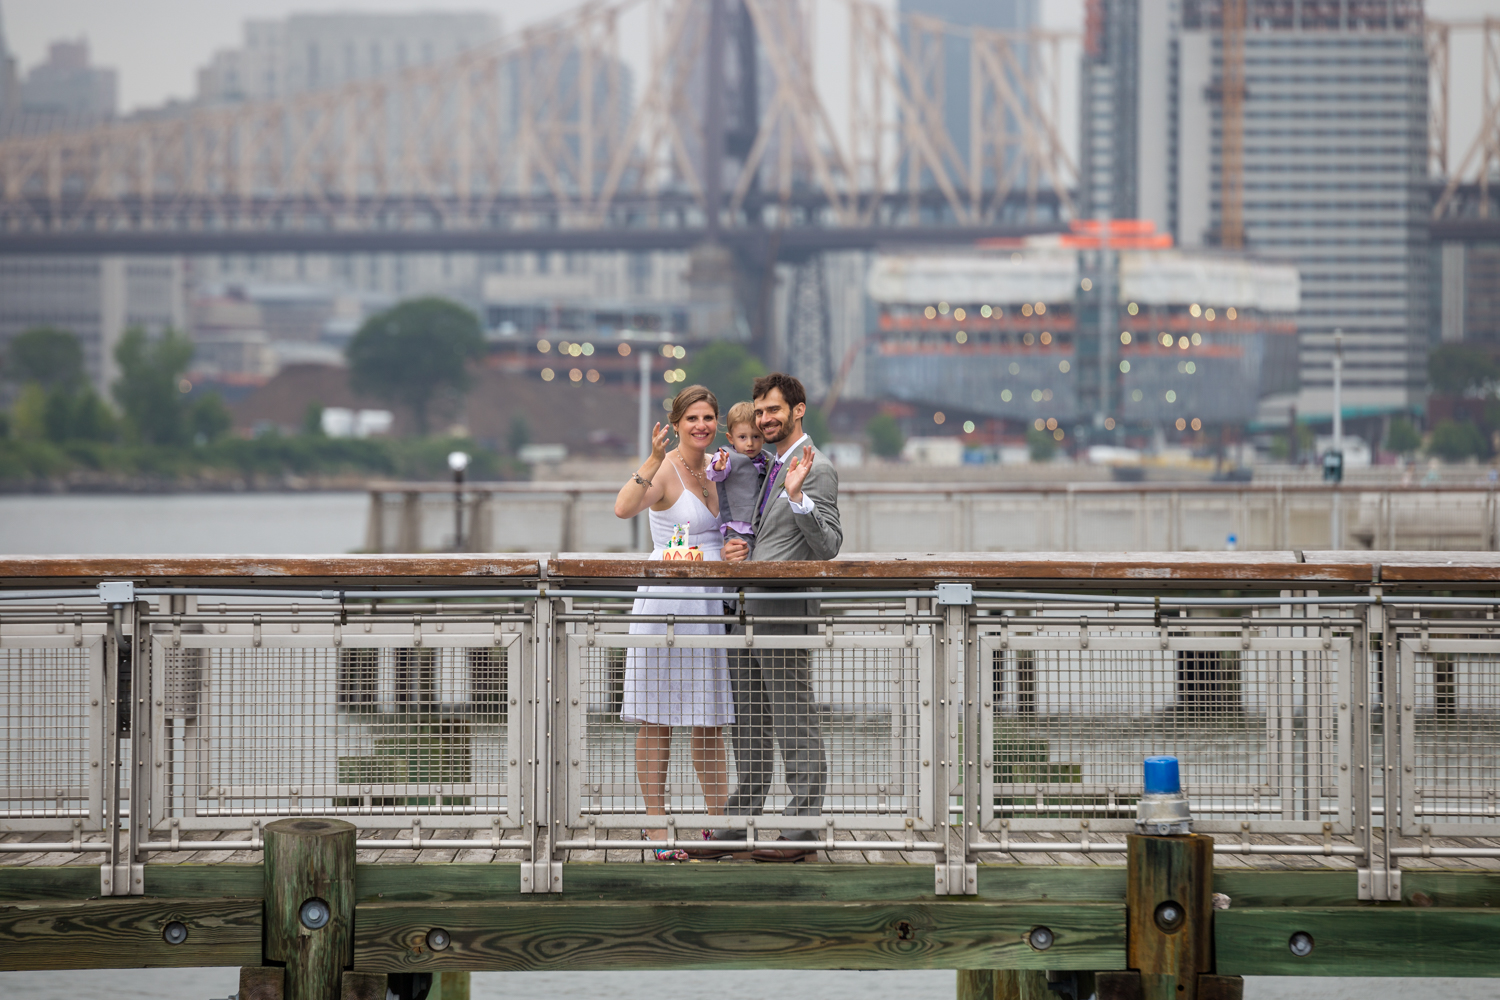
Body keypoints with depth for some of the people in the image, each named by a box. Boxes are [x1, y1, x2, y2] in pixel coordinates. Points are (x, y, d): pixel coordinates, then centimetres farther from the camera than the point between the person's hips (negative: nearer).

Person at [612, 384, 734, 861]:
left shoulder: (715, 468, 12)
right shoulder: (666, 471, -10)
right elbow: (623, 507, -28)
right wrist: (654, 460, -36)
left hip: (711, 603, 7)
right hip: (666, 597, -7)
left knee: (710, 720, 11)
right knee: (657, 719, -1)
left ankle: (718, 821, 17)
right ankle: (656, 826, 2)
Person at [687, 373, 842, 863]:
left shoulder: (817, 470, -8)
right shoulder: (767, 468, 19)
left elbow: (829, 544, -15)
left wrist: (798, 496, -27)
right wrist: (735, 548, 8)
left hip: (784, 617, -9)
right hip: (745, 617, 9)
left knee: (794, 726, -5)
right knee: (748, 727, 13)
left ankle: (803, 829, -2)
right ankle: (740, 824, 18)